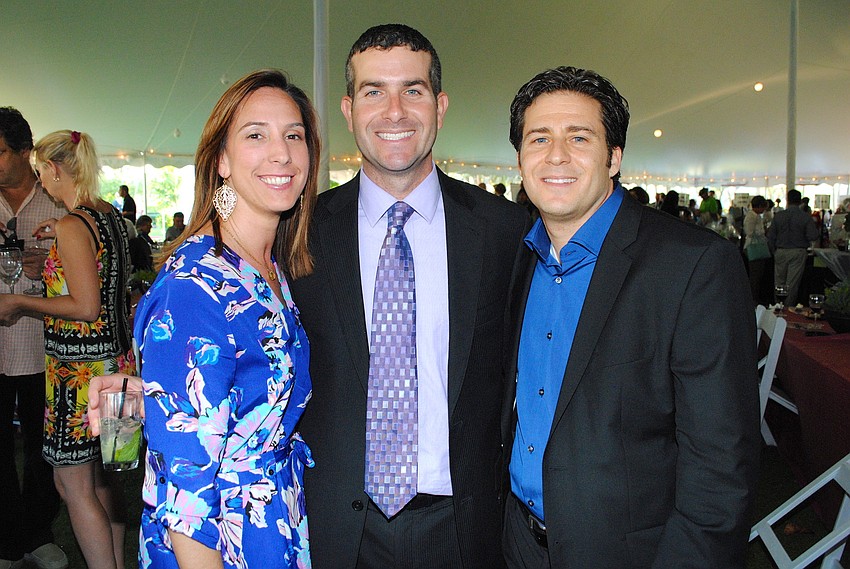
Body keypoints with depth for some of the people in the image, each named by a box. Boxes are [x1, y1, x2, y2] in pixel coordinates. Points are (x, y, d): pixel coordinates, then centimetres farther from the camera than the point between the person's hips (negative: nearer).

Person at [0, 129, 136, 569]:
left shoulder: (71, 226, -16)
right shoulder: (110, 216, 9)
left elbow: (86, 307, -19)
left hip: (79, 368, -9)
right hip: (115, 358, 9)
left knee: (73, 485, 3)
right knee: (96, 478, 19)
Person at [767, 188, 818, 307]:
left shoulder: (778, 215, -2)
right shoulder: (806, 217, -9)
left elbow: (770, 236, 0)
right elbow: (813, 236, -14)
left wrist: (774, 251, 11)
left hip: (781, 252, 1)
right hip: (798, 252, -1)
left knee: (779, 281, 11)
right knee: (792, 283, 4)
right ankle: (788, 307, 8)